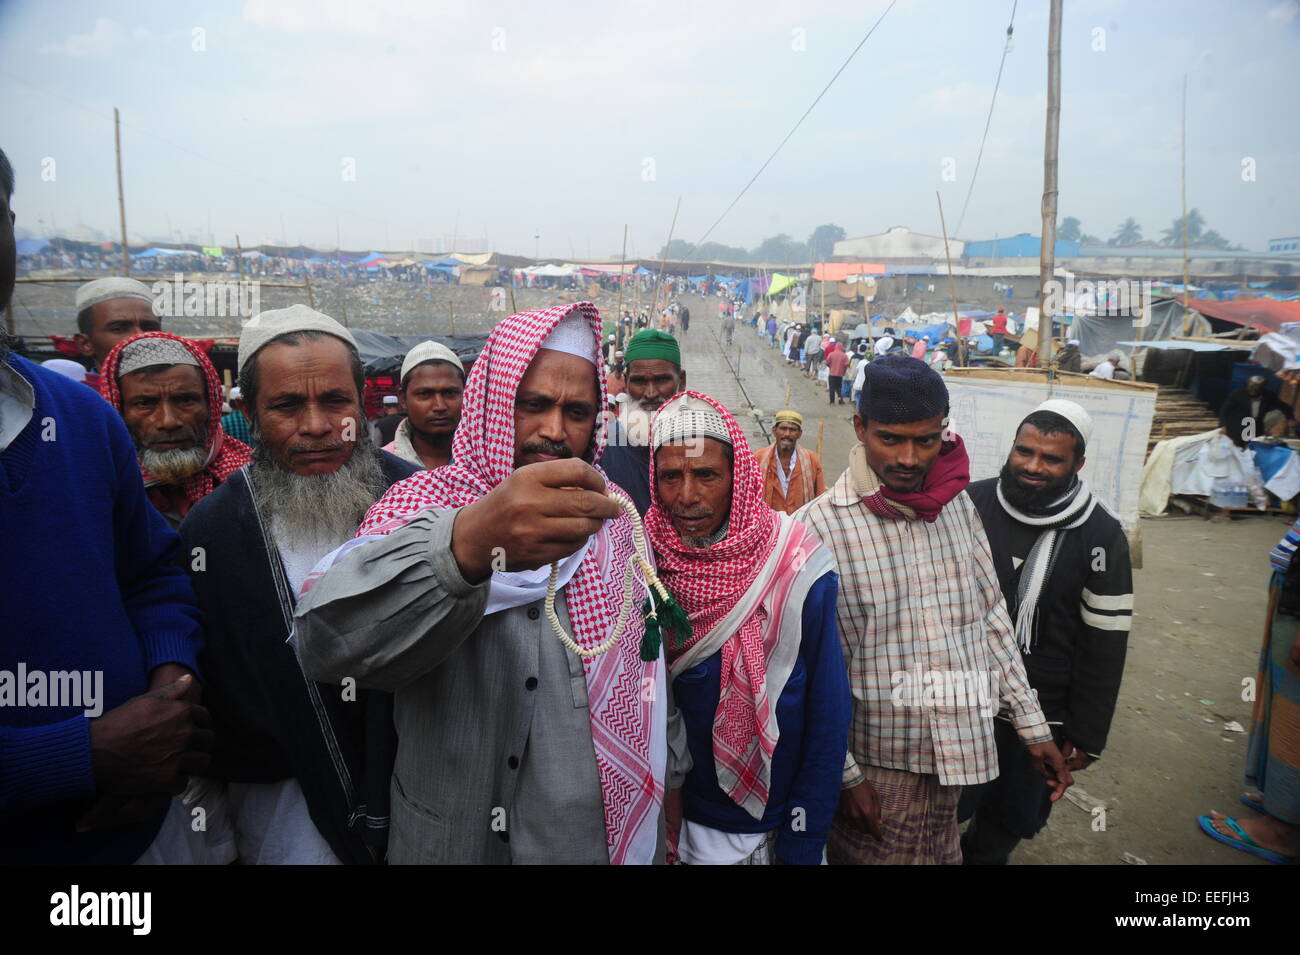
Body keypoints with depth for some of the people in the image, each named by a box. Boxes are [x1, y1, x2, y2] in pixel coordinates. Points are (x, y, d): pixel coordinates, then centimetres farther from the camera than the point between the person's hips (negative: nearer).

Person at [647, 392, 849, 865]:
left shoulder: (795, 568, -19)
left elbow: (829, 710, -13)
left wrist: (804, 843, -10)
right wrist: (662, 793, -5)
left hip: (782, 816, -1)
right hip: (692, 816, 1)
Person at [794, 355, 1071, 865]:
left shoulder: (957, 506, 2)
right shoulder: (818, 527, -15)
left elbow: (991, 618, 10)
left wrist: (1032, 727, 11)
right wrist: (844, 775, -10)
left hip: (956, 750, 5)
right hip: (874, 768, -4)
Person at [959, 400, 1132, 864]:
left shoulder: (1100, 536, -9)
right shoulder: (970, 503, -8)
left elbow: (1104, 645, -5)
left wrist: (1087, 734, -3)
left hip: (1042, 714, 0)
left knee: (1010, 820, 17)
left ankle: (982, 856, 44)